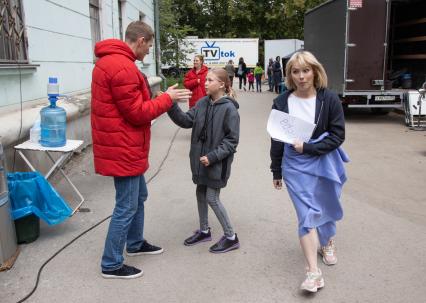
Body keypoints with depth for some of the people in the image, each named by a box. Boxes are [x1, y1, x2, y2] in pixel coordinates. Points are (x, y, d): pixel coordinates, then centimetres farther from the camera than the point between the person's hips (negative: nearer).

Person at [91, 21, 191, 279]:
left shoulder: (110, 61, 13)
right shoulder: (122, 67, -22)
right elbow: (137, 113, -20)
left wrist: (162, 100, 9)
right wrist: (167, 99, -9)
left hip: (122, 146, 11)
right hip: (123, 149, -11)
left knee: (139, 196, 23)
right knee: (126, 207, 0)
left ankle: (135, 243, 40)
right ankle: (111, 264, 14)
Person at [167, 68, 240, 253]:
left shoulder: (229, 108, -17)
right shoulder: (202, 103, 3)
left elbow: (232, 140, -17)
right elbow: (186, 121, -3)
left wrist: (213, 156, -22)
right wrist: (171, 106, -18)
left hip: (217, 162, -7)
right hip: (201, 158, 7)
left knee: (212, 198, -2)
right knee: (200, 193, 16)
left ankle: (231, 237, 14)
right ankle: (204, 231, 36)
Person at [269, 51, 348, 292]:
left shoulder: (329, 99, -9)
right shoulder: (282, 102, -5)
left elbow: (338, 135, -10)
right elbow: (277, 139, 2)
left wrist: (308, 148, -21)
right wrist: (276, 171, 6)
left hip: (325, 163, 1)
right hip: (296, 166, 0)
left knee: (325, 208, 18)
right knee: (307, 214, -6)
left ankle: (328, 243, 49)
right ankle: (314, 272, 0)